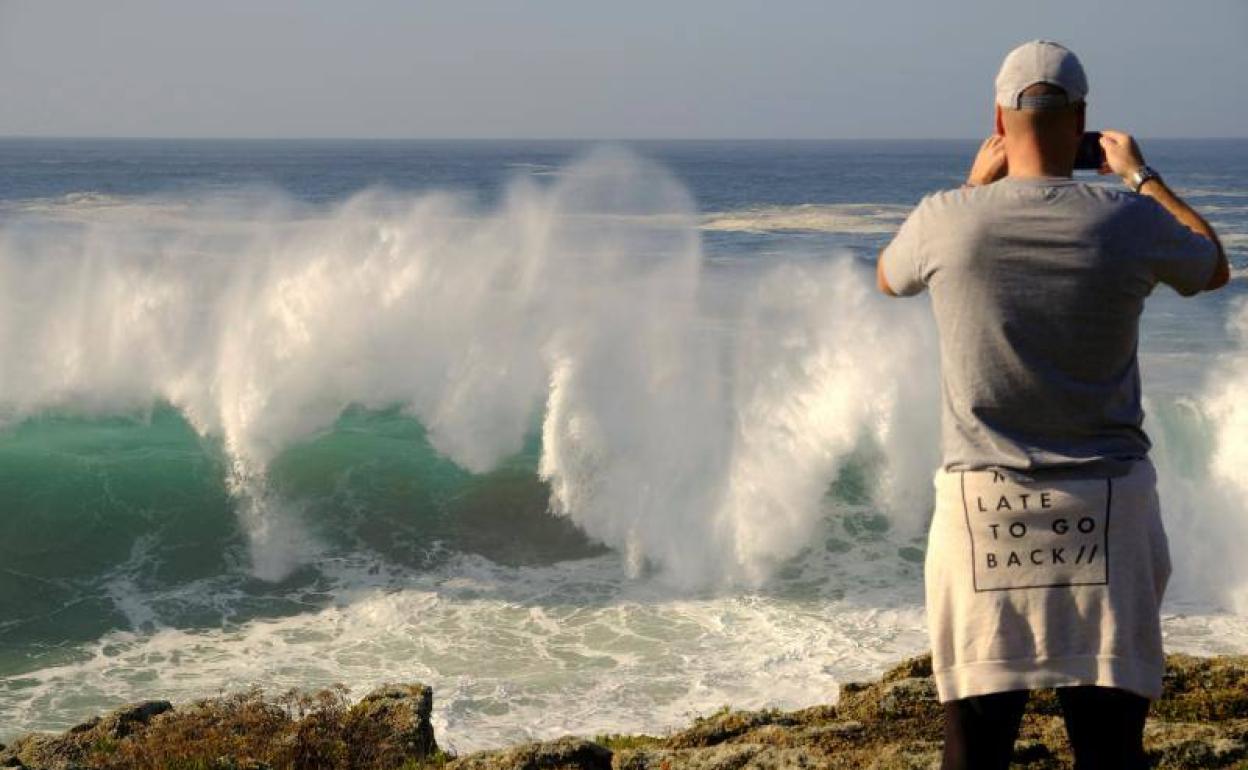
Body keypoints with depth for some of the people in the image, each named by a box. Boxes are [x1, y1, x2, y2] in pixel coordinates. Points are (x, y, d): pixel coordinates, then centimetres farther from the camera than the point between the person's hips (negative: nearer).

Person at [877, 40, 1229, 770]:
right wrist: (1141, 175, 29)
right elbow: (1215, 267, 18)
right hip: (1106, 504, 0)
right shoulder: (1128, 221, -5)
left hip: (983, 505, 0)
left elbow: (889, 276, 20)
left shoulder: (948, 219, -5)